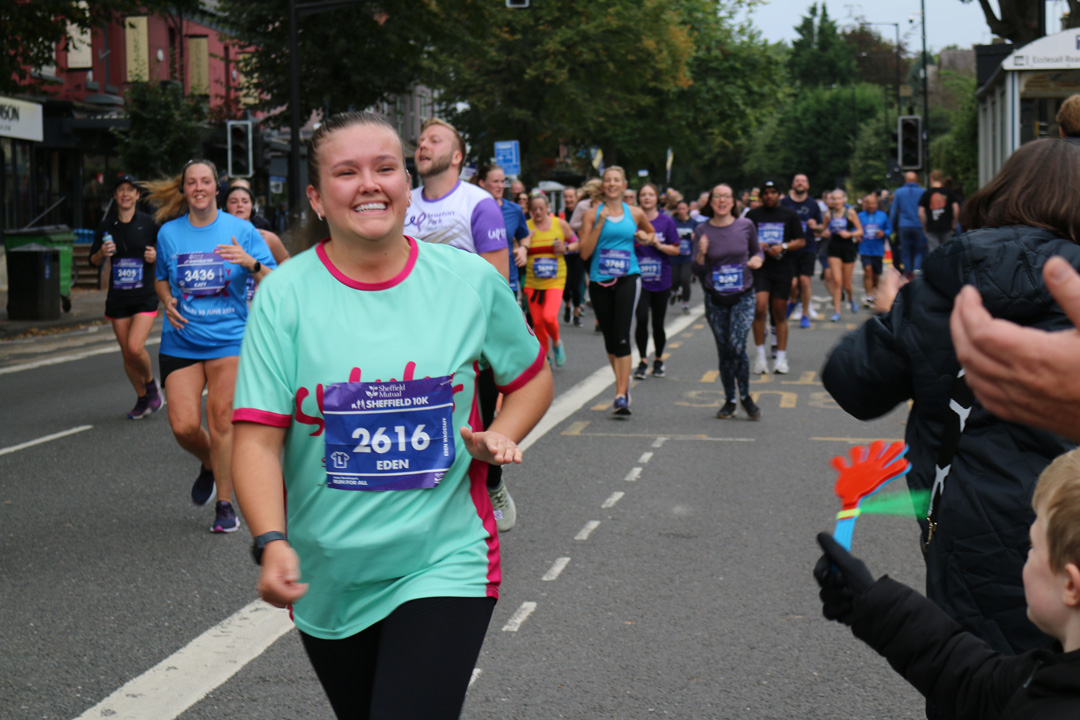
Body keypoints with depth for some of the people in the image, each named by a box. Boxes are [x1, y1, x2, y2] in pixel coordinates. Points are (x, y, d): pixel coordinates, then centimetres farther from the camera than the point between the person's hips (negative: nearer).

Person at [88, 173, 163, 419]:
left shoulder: (149, 223, -2)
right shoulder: (106, 226, 5)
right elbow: (94, 261, 11)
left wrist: (156, 256, -15)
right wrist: (102, 253, -10)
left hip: (145, 296, -3)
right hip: (117, 298, 4)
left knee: (135, 347, -19)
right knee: (126, 354, 7)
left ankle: (151, 383, 10)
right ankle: (142, 399, 26)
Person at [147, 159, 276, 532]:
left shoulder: (241, 229, 0)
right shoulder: (169, 232, 7)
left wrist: (251, 263, -22)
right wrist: (168, 302, 1)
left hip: (228, 337, -2)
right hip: (181, 341, 2)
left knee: (221, 418, -7)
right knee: (184, 426, -8)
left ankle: (225, 504, 6)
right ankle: (210, 465, 27)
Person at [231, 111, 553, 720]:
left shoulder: (472, 280, -3)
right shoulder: (285, 294, -7)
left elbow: (532, 376, 14)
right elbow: (258, 437, -11)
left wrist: (500, 436, -6)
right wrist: (272, 543, -26)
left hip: (445, 564, -1)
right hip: (326, 574, 1)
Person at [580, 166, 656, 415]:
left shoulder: (635, 214, 7)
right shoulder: (593, 214, 3)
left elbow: (650, 232, 29)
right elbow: (585, 253, -4)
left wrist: (646, 238, 5)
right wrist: (600, 224, -11)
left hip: (627, 278, -1)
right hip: (600, 280, 1)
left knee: (622, 336, -14)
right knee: (609, 338, 10)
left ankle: (621, 395, -16)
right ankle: (622, 381, 33)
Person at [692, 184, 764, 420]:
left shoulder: (745, 226, -2)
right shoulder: (702, 231, -2)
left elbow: (757, 251, 15)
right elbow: (697, 271, -2)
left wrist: (757, 259, -8)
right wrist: (701, 254, -21)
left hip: (743, 297, -1)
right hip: (715, 299, 1)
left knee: (737, 346, -15)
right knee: (724, 351, 7)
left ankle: (745, 396, 5)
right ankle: (729, 400, 21)